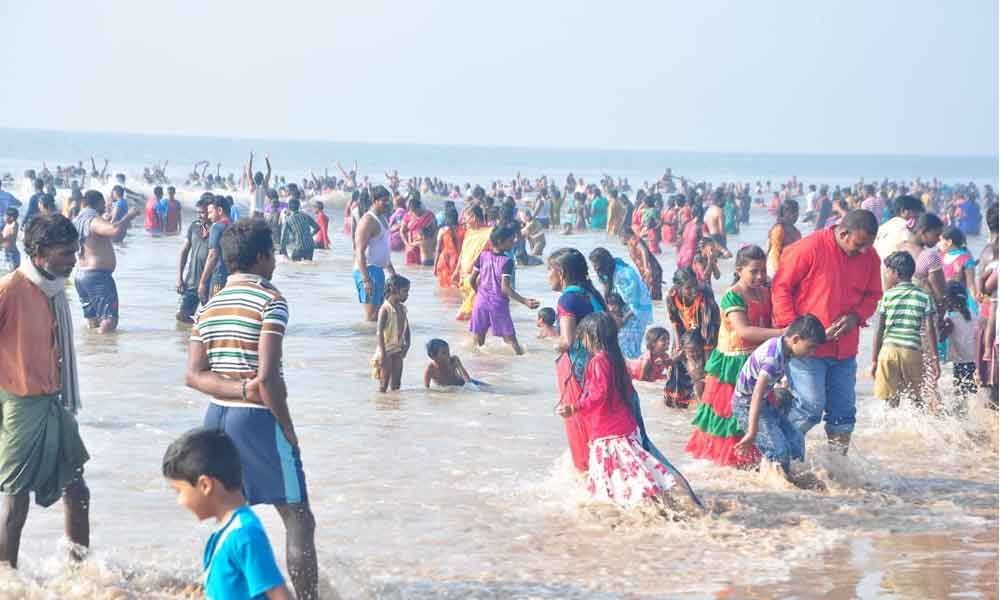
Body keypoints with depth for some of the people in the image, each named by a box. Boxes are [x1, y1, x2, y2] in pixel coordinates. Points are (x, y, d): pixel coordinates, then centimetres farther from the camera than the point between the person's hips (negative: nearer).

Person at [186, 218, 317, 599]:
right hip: (257, 417, -7)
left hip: (217, 416, 7)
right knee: (298, 520, -1)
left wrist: (239, 388, -9)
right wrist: (288, 428, -11)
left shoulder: (208, 307, 10)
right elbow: (267, 376, -20)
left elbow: (194, 375, 0)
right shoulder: (270, 300, -12)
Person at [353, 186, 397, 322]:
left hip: (378, 270, 10)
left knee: (379, 313, 13)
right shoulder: (368, 221, -16)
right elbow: (360, 252, -21)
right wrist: (365, 279, -27)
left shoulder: (382, 218, 15)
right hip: (368, 270, -10)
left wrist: (391, 270, 30)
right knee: (371, 315, -11)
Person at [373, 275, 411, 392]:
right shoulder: (386, 309, -17)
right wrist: (383, 352, -23)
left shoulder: (402, 308, 6)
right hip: (387, 350, -7)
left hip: (398, 350, 7)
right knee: (383, 384, 0)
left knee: (396, 385, 10)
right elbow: (379, 331, -20)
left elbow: (406, 327, 15)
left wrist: (407, 344, 1)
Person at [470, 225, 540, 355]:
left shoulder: (483, 256, 0)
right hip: (499, 304, -5)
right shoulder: (507, 261, -14)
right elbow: (505, 288, -21)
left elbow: (472, 280, 4)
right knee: (510, 338, 0)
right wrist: (525, 301, -24)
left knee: (478, 342, 14)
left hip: (481, 302, 5)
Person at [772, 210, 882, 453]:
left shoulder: (869, 257, 3)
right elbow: (781, 287, -8)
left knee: (843, 413, 9)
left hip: (844, 348, 6)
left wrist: (855, 316, -7)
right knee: (810, 407, -11)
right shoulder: (809, 248, -14)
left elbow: (873, 295, 14)